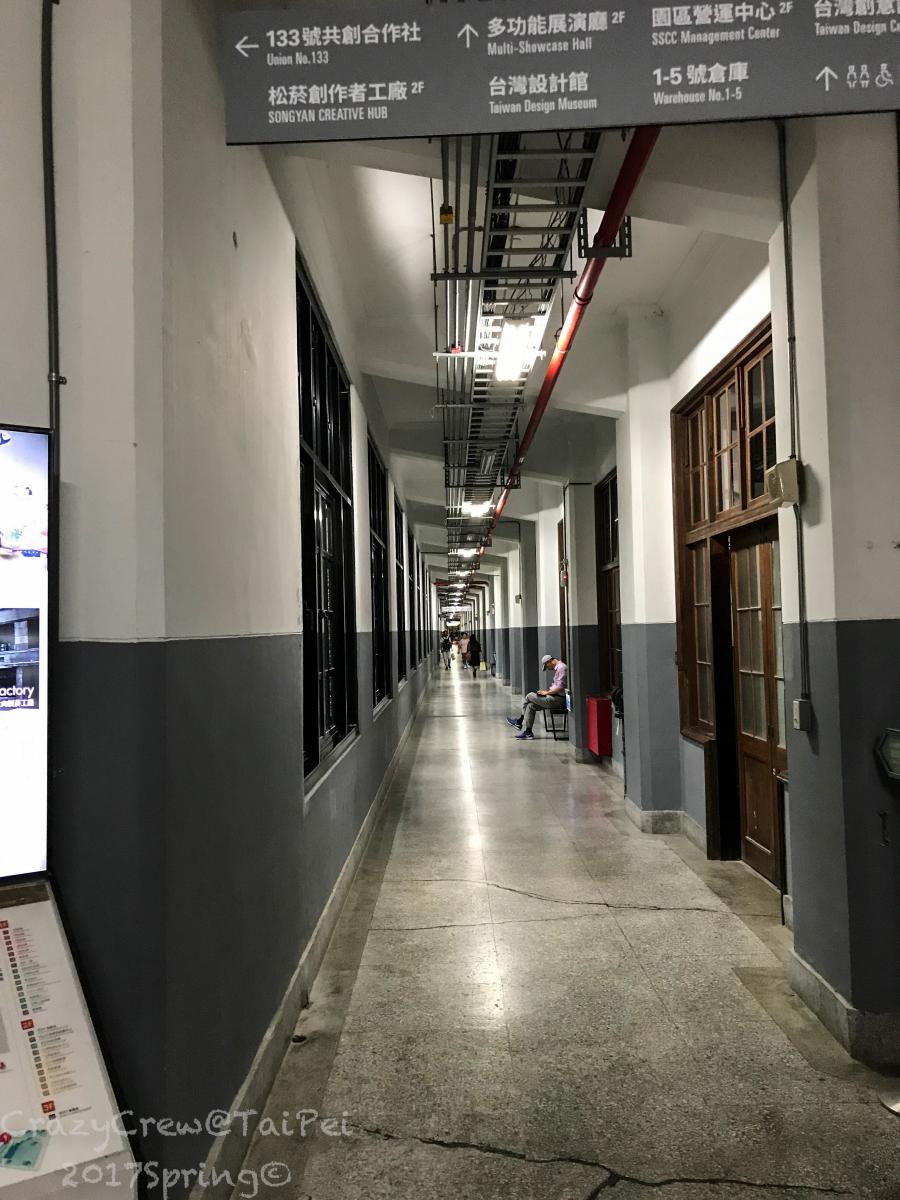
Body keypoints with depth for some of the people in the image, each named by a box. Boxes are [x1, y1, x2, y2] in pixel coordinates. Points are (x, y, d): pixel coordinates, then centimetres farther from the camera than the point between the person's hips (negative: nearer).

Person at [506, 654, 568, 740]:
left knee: (529, 696, -4)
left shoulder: (561, 668, -15)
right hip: (555, 697, 10)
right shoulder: (557, 668, 18)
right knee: (531, 705, 4)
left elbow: (560, 687, -22)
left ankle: (520, 722, 13)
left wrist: (547, 692, -11)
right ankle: (526, 732, 3)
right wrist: (546, 691, 10)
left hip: (558, 699, -10)